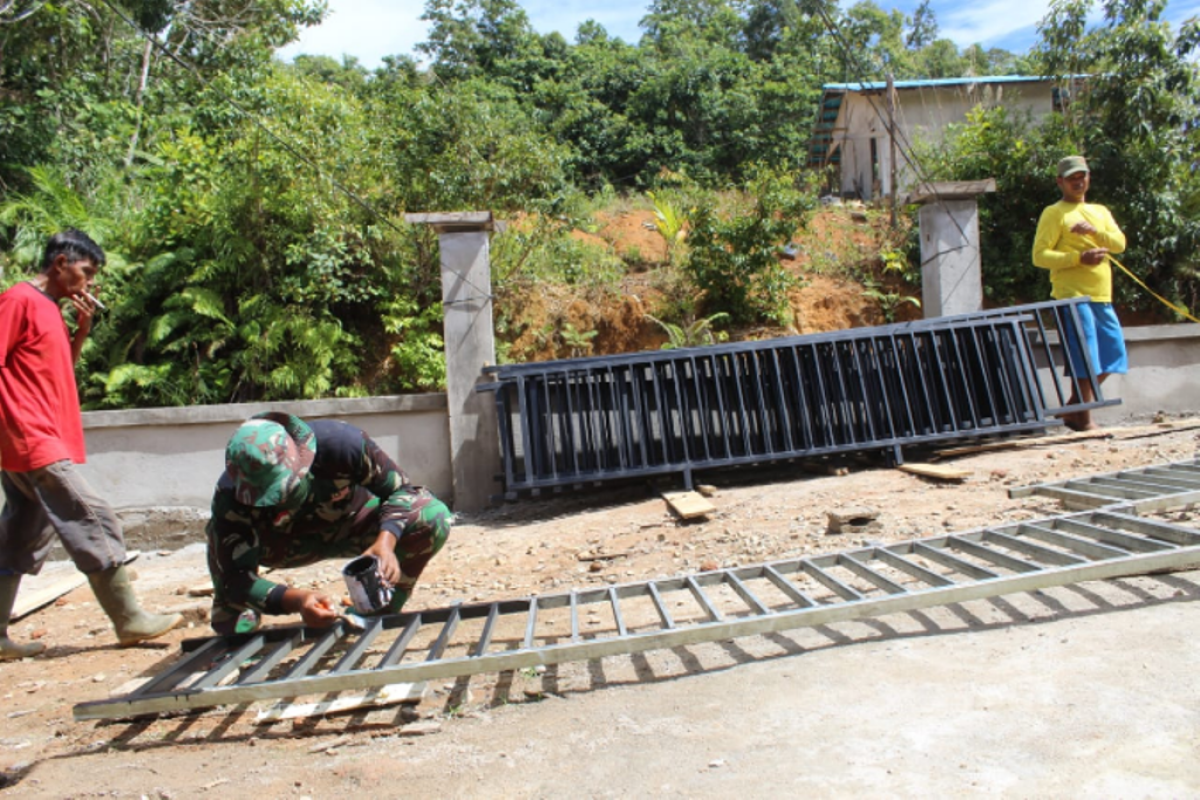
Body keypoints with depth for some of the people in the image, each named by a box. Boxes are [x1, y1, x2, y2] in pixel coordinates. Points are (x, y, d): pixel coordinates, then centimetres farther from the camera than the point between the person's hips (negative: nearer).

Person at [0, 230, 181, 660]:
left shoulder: (51, 307, 17)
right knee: (96, 524, -7)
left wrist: (83, 328, 9)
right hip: (36, 445, -9)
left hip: (42, 444, 9)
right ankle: (130, 620, 1)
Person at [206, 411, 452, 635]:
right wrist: (297, 600, -54)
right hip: (283, 542, 0)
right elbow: (235, 577, -35)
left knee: (433, 518, -28)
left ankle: (380, 616, -10)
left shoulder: (341, 441, -36)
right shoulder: (231, 496, -32)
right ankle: (235, 636, -1)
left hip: (349, 526, 0)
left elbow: (399, 489, -23)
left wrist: (385, 542, -42)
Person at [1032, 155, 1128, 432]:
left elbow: (1120, 243, 7)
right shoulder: (1053, 213, 1)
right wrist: (1079, 257, -21)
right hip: (1073, 295, -7)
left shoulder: (1100, 211, 21)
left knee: (1110, 354, 8)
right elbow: (1039, 256, -9)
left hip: (1102, 297, 7)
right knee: (1084, 358, -9)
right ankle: (1083, 420, 1)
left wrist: (1095, 232, -12)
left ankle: (1073, 407, 19)